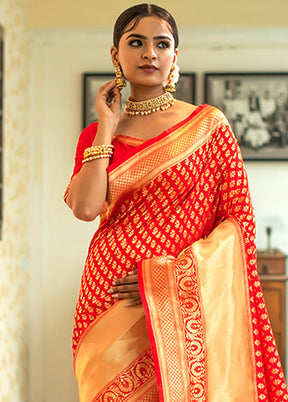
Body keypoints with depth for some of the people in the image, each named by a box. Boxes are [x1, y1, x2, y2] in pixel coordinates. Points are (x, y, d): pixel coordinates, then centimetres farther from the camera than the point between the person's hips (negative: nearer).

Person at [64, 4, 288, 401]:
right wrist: (107, 126, -5)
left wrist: (168, 277, -13)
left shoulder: (208, 124, 1)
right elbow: (85, 207, -10)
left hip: (182, 309, -2)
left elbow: (239, 219, -4)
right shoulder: (98, 134, 8)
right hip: (108, 304, 2)